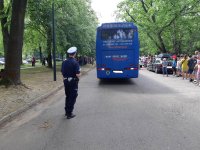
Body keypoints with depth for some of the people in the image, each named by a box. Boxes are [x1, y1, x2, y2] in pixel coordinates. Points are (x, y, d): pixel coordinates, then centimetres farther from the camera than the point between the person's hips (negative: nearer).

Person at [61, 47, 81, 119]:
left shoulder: (64, 62, 2)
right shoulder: (75, 62, -18)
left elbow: (62, 72, 8)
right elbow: (78, 75, -21)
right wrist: (80, 74, 0)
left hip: (66, 81, 6)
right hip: (73, 82, -6)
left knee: (68, 96, 21)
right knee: (72, 98, 4)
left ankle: (67, 111, 31)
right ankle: (69, 114, 8)